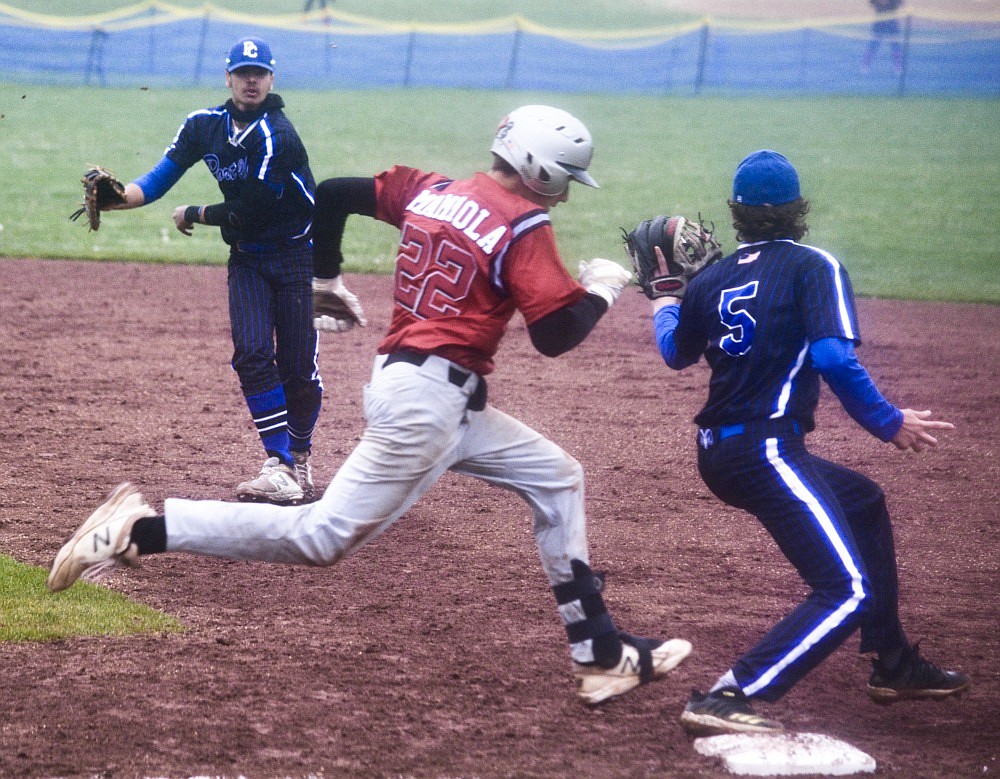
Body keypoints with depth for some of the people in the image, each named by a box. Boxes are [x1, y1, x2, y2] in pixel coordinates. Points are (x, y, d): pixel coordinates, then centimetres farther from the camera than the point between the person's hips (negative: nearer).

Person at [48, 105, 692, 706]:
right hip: (429, 395, -10)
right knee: (324, 536, -10)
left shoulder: (429, 190, 12)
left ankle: (601, 655, 19)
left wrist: (324, 278, 26)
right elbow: (556, 335, -15)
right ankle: (142, 529, -13)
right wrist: (603, 289, 2)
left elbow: (331, 194, 15)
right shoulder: (524, 225, -11)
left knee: (558, 478, 18)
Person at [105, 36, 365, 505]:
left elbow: (250, 211, -22)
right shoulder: (205, 126, 0)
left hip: (298, 254, -4)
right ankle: (280, 468, -15)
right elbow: (161, 177, -5)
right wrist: (118, 197, -24)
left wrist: (194, 216, -9)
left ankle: (300, 454, 21)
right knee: (252, 353, -15)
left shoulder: (276, 136, -20)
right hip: (247, 258, 4)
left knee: (298, 367, -5)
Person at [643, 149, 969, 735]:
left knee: (864, 503, 30)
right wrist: (888, 423, -10)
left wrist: (664, 299, 50)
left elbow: (676, 353, 30)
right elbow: (833, 358, -20)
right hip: (766, 451, -8)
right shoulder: (813, 267, -5)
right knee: (849, 591, -14)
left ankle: (894, 664, 36)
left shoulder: (711, 280, 11)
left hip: (721, 451, 8)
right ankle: (730, 699, -27)